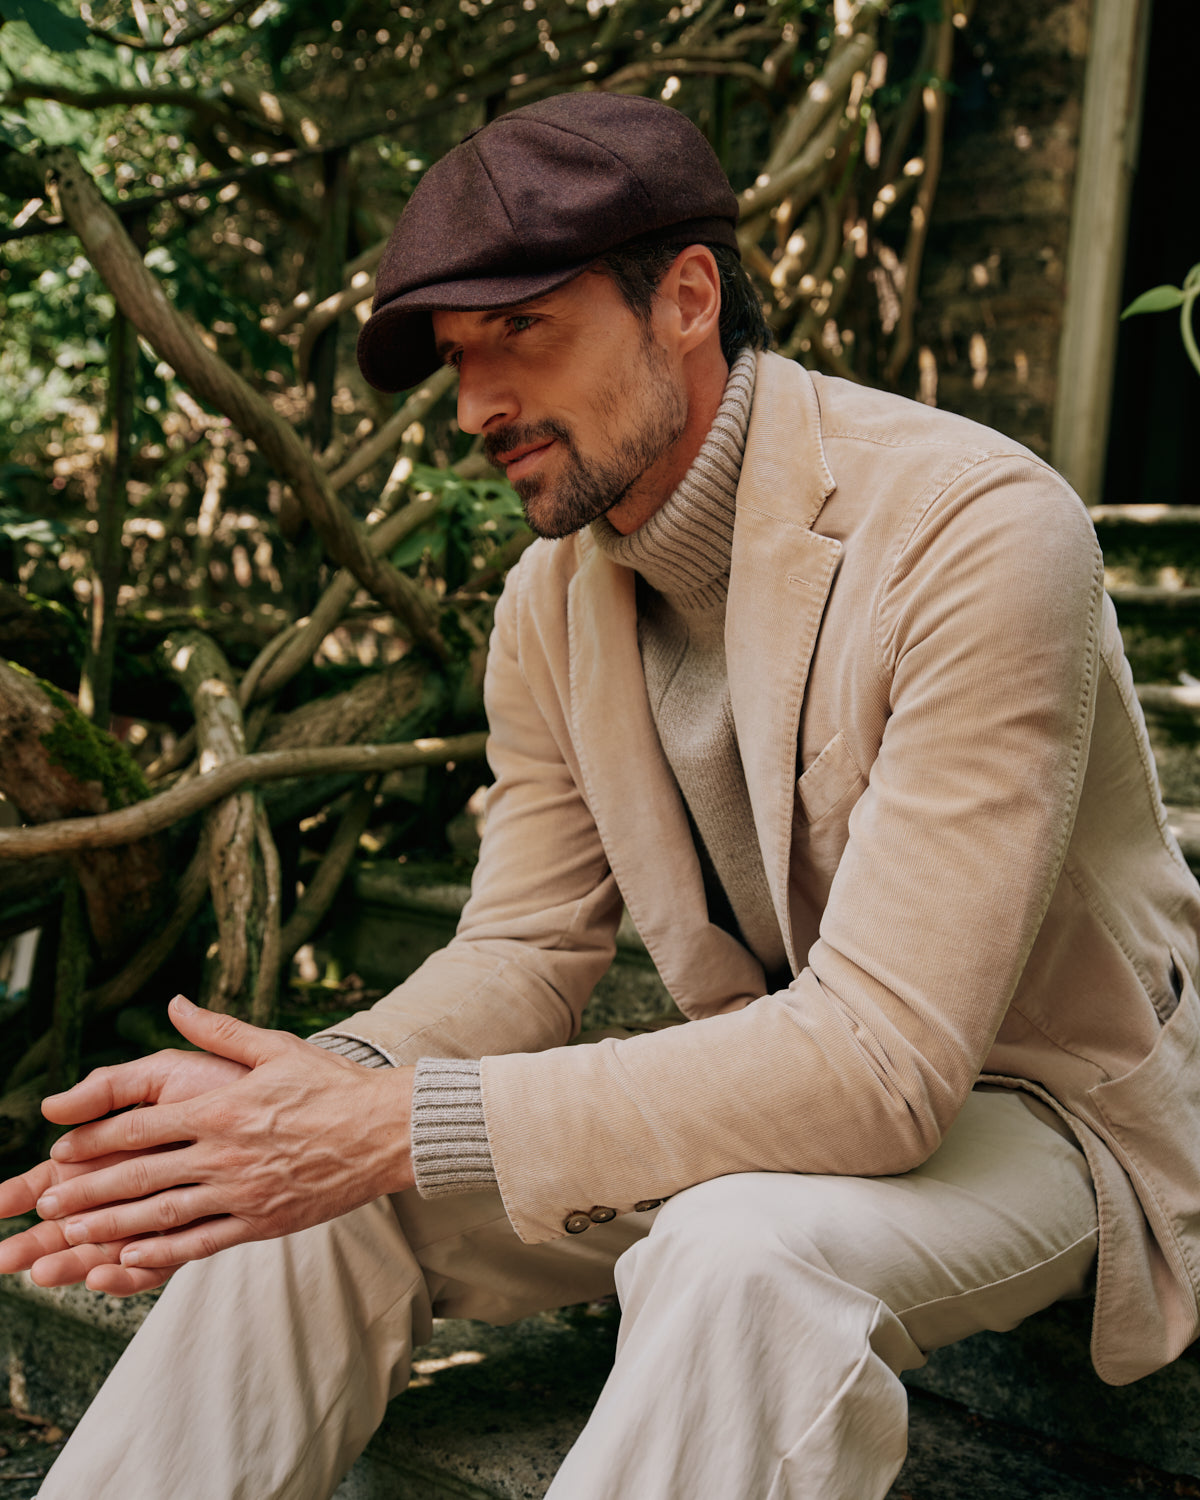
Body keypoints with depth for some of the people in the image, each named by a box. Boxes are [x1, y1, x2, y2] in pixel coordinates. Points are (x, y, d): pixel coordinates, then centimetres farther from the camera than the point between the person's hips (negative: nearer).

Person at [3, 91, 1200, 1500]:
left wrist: (402, 1125, -34)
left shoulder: (980, 533, -27)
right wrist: (322, 1083, -23)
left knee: (743, 1252, -37)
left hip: (1038, 1099, -5)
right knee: (306, 1199, -12)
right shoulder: (551, 601, -4)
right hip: (778, 1081, 6)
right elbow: (524, 948, 0)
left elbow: (884, 1055, -32)